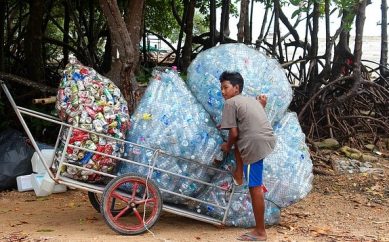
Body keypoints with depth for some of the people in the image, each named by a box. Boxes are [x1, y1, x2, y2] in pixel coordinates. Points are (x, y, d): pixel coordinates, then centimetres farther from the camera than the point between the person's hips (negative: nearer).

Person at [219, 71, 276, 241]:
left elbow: (234, 133, -4)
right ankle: (238, 175, 30)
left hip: (255, 144, -8)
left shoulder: (230, 103, 1)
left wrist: (227, 146, 12)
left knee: (255, 188, -3)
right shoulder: (252, 100, 24)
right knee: (239, 141, 33)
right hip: (268, 140, 9)